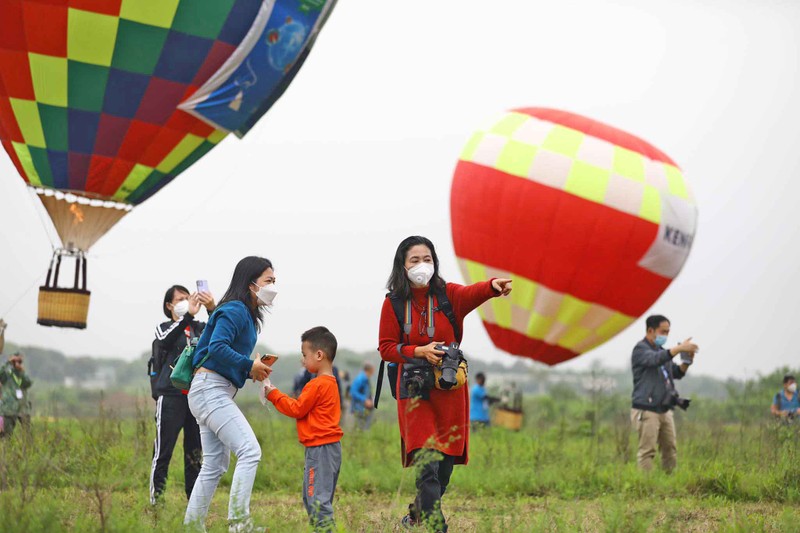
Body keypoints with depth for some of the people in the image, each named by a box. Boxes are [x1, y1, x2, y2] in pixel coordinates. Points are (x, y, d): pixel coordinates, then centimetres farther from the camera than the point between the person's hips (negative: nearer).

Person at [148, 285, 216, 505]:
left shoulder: (199, 327, 14)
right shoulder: (164, 328, 6)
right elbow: (166, 341, -18)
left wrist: (212, 309, -26)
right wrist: (189, 315, -30)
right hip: (171, 396, -3)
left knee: (195, 453, 6)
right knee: (163, 451, -6)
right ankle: (156, 501, -4)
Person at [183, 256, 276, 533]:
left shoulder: (246, 314, 18)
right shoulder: (234, 311, -12)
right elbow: (217, 348, -24)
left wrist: (255, 370, 2)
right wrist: (249, 365, -16)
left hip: (217, 393, 11)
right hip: (211, 388, -11)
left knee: (215, 465, 11)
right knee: (250, 451, -19)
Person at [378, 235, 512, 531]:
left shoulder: (448, 294, -1)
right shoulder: (393, 303, -1)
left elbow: (471, 293, -23)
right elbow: (386, 348, 1)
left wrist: (493, 286, -46)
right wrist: (421, 351, -16)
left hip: (450, 388, 2)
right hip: (415, 390, -2)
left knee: (445, 465, 10)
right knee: (427, 463, -15)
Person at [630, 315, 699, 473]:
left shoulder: (662, 351, 18)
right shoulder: (640, 349, -7)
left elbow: (677, 373, 19)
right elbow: (655, 359, -27)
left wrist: (686, 361, -2)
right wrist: (680, 348, -33)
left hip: (665, 410, 8)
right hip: (646, 410, -8)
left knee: (670, 450, 7)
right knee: (647, 451, -9)